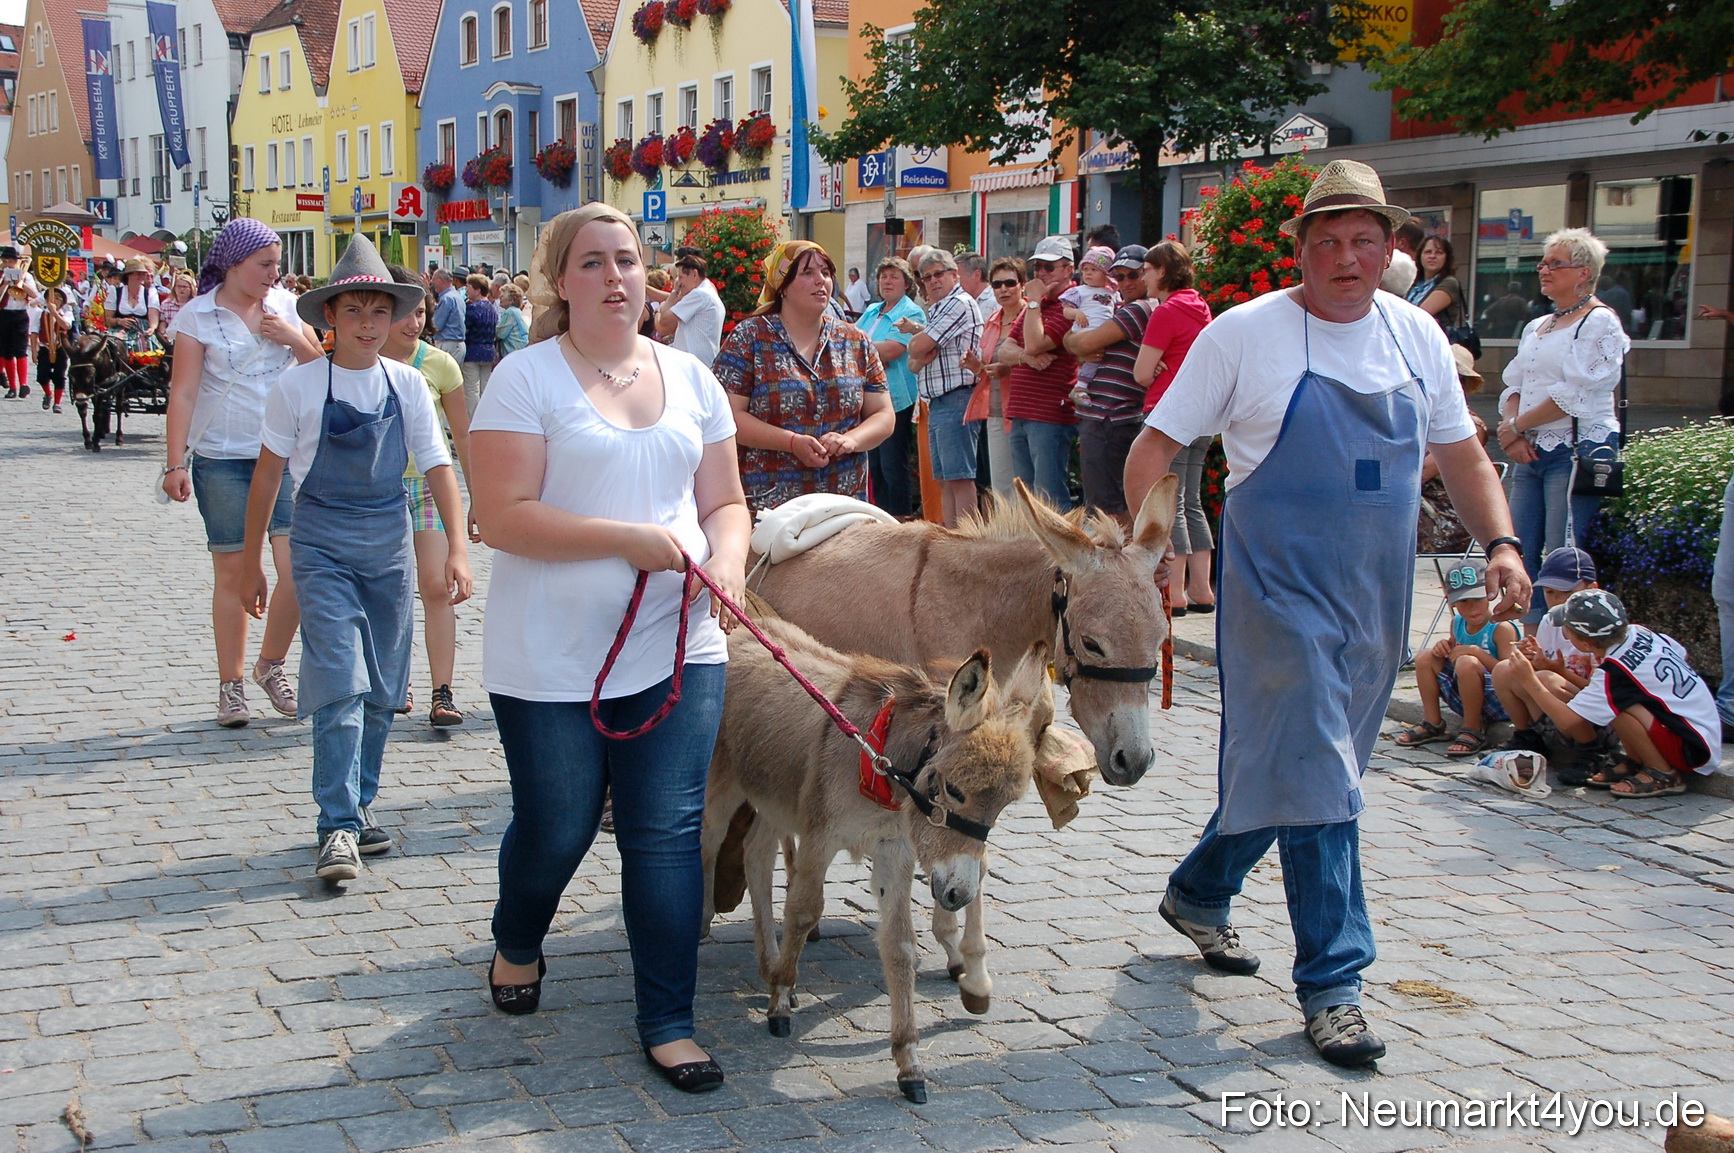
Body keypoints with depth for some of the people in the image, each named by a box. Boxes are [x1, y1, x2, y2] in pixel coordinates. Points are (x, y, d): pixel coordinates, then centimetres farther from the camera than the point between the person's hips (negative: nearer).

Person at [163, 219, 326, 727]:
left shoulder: (286, 306, 8)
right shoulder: (198, 316, -1)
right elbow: (183, 392, -4)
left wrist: (295, 338, -6)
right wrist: (176, 463, -11)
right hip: (222, 460, -2)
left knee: (298, 566, -9)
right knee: (233, 573, 3)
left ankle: (271, 664, 14)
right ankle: (231, 686, 15)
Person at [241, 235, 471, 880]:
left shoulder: (407, 385, 1)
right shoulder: (298, 386, -6)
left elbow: (438, 468, 0)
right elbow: (268, 475, 2)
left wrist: (457, 549, -12)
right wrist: (252, 563, 5)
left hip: (389, 541, 4)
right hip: (322, 542, -3)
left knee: (383, 688, 9)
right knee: (341, 683, -14)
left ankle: (359, 808, 25)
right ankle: (338, 829, -10)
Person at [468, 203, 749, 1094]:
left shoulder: (690, 376, 10)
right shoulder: (528, 378, -6)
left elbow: (724, 500, 14)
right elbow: (502, 517, -14)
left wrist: (727, 558, -8)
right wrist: (629, 538, -21)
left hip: (678, 646, 3)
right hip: (553, 660, -3)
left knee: (667, 833, 2)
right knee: (555, 830, 10)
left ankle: (668, 1023, 14)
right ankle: (516, 946, 43)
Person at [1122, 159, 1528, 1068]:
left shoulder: (1417, 337, 6)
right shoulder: (1244, 335, -8)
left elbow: (1461, 454, 14)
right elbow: (1154, 447, -5)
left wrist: (1500, 541, -2)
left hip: (1377, 599, 5)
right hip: (1278, 592, -5)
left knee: (1287, 764, 16)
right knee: (1313, 775, -8)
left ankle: (1199, 892, 39)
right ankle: (1331, 982, 0)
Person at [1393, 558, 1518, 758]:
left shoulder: (1502, 628, -15)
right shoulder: (1457, 623, 6)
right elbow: (1452, 655, 21)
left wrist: (1476, 651, -31)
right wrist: (1443, 647, -2)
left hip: (1498, 702, -7)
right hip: (1465, 701, 8)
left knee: (1467, 663, -34)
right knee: (1425, 657, -1)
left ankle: (1473, 732, -18)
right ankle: (1432, 724, 7)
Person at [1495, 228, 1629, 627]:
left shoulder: (1600, 323, -5)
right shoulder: (1536, 328, 20)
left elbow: (1576, 394, -14)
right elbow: (1513, 386, 16)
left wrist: (1515, 425, -8)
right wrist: (1512, 432, -4)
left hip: (1576, 452, -8)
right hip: (1530, 454, 8)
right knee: (1522, 553, 3)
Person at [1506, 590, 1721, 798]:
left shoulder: (1613, 673, -23)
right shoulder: (1638, 632, -4)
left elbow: (1566, 720, -22)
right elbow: (1682, 654, 14)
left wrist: (1529, 681, -13)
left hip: (1694, 748, -8)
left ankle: (1663, 775, -10)